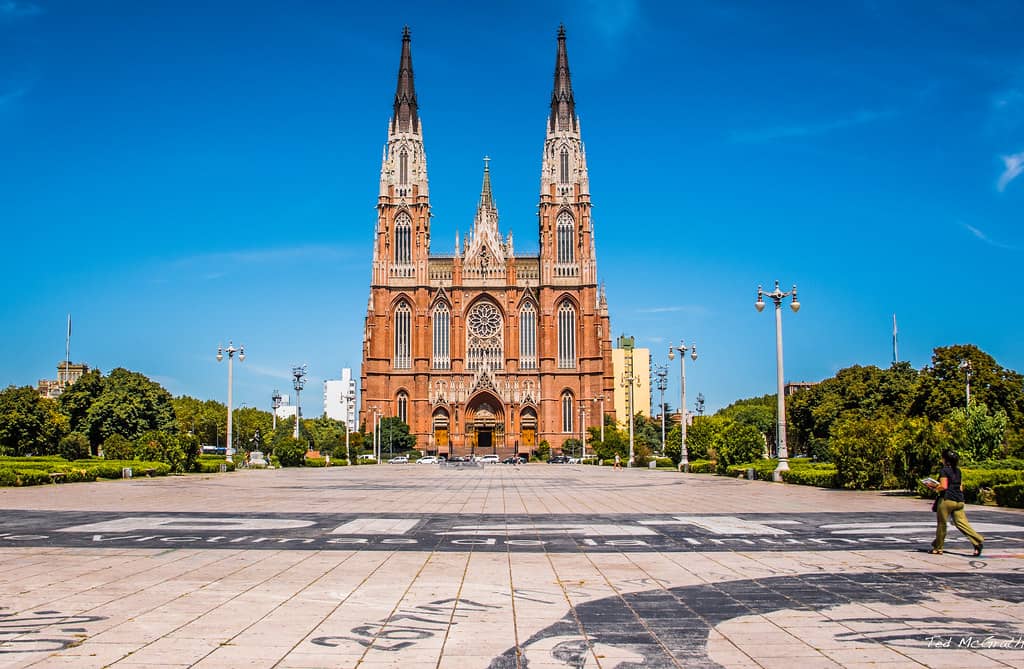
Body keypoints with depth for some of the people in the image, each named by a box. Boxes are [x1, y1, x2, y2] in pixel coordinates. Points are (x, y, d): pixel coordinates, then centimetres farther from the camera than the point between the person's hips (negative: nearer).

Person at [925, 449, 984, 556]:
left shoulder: (944, 471, -9)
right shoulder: (958, 471, 14)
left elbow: (944, 486, -18)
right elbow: (961, 487, 18)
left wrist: (935, 487, 0)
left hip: (947, 500, -7)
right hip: (959, 501, 7)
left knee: (941, 524, 5)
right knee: (961, 523, 2)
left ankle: (938, 548, 15)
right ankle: (978, 540, -15)